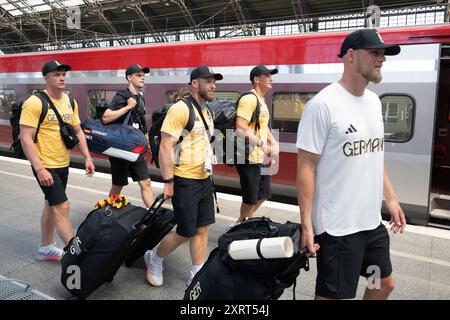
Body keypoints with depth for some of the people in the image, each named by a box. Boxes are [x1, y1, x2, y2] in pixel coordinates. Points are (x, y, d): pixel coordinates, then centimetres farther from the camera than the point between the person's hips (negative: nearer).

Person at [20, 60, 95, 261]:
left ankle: (45, 248, 32)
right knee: (62, 207, -9)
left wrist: (87, 158, 3)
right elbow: (25, 139, -18)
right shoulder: (34, 102, -16)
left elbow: (78, 132, 12)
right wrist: (39, 169, -23)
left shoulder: (70, 102, 6)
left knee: (52, 205, 17)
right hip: (45, 166, -7)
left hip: (63, 165, 8)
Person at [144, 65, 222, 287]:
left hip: (204, 180, 8)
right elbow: (165, 147, -18)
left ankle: (197, 275, 26)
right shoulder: (180, 109, -15)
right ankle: (154, 259, 28)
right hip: (185, 182, -8)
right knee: (185, 233, 1)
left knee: (202, 229, 12)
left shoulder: (207, 112, 12)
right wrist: (168, 182, -20)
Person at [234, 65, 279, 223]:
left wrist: (274, 142, 8)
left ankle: (242, 222, 37)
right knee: (251, 199, 2)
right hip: (249, 158, -10)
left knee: (263, 194, 20)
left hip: (261, 158, 10)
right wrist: (262, 144, -30)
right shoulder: (249, 99, -17)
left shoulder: (262, 101, 15)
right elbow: (240, 129, -27)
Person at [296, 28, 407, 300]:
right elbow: (306, 167, -18)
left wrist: (391, 198, 15)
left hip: (372, 221, 8)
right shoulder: (323, 104, -17)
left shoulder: (374, 101, 8)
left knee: (384, 284, 23)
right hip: (338, 227, -8)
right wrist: (307, 224, -18)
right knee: (333, 295, 7)